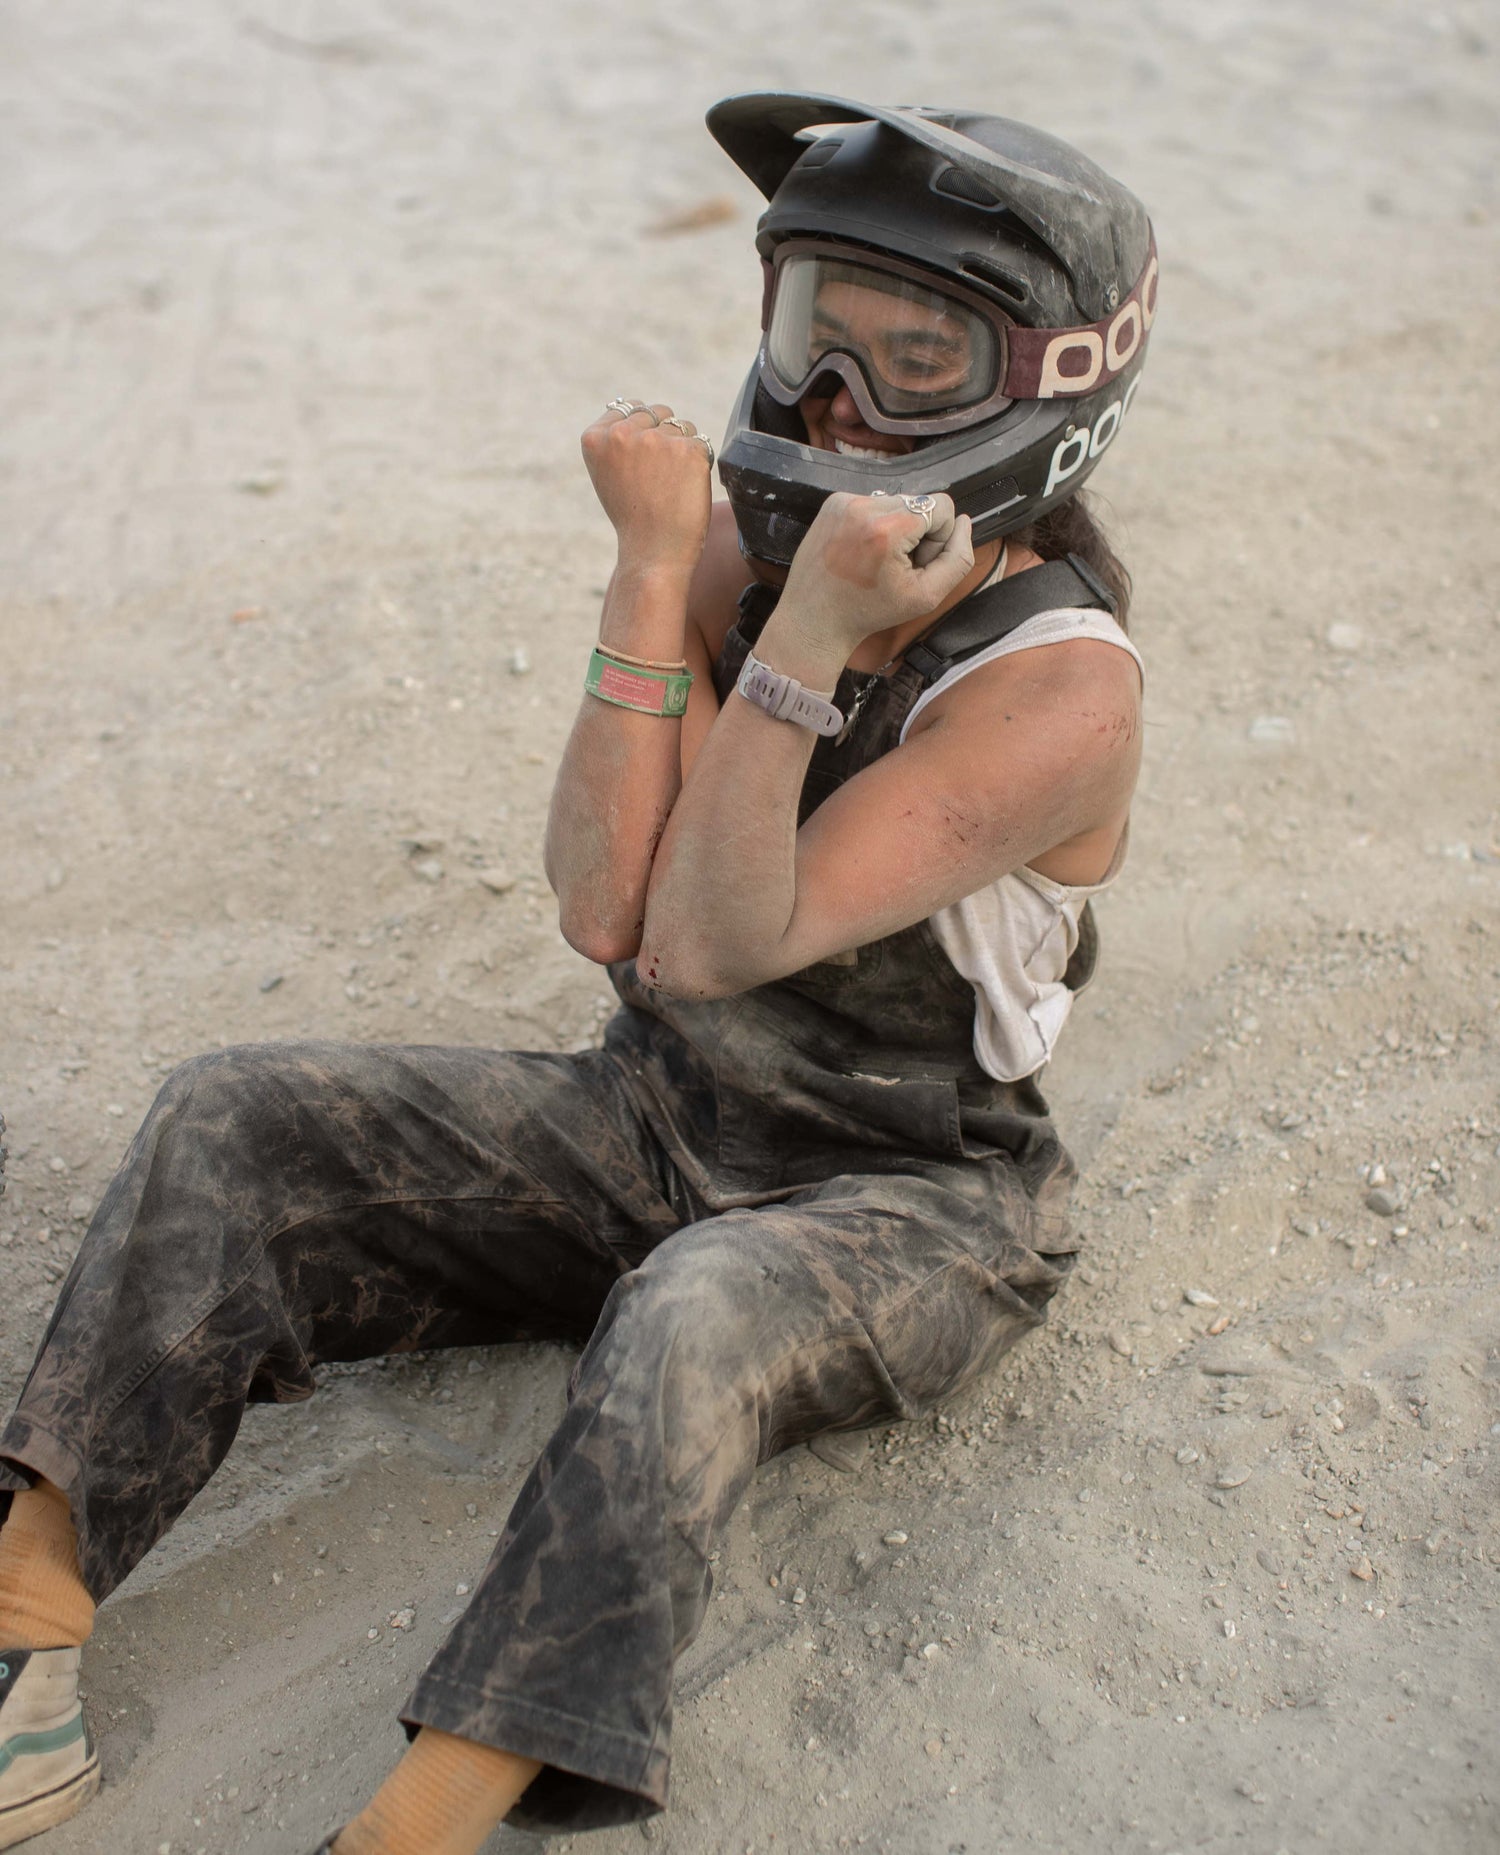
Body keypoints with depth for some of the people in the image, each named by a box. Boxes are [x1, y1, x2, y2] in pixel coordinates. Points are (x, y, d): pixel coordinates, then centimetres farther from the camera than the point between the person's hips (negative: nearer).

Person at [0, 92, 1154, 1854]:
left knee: (690, 1323, -40)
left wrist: (809, 636, -33)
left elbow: (714, 948, -26)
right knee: (231, 1120, -9)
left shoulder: (1059, 686, -20)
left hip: (905, 1199, -5)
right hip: (658, 1118, 6)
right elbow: (605, 910, -16)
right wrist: (658, 568, -20)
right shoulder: (754, 548, -4)